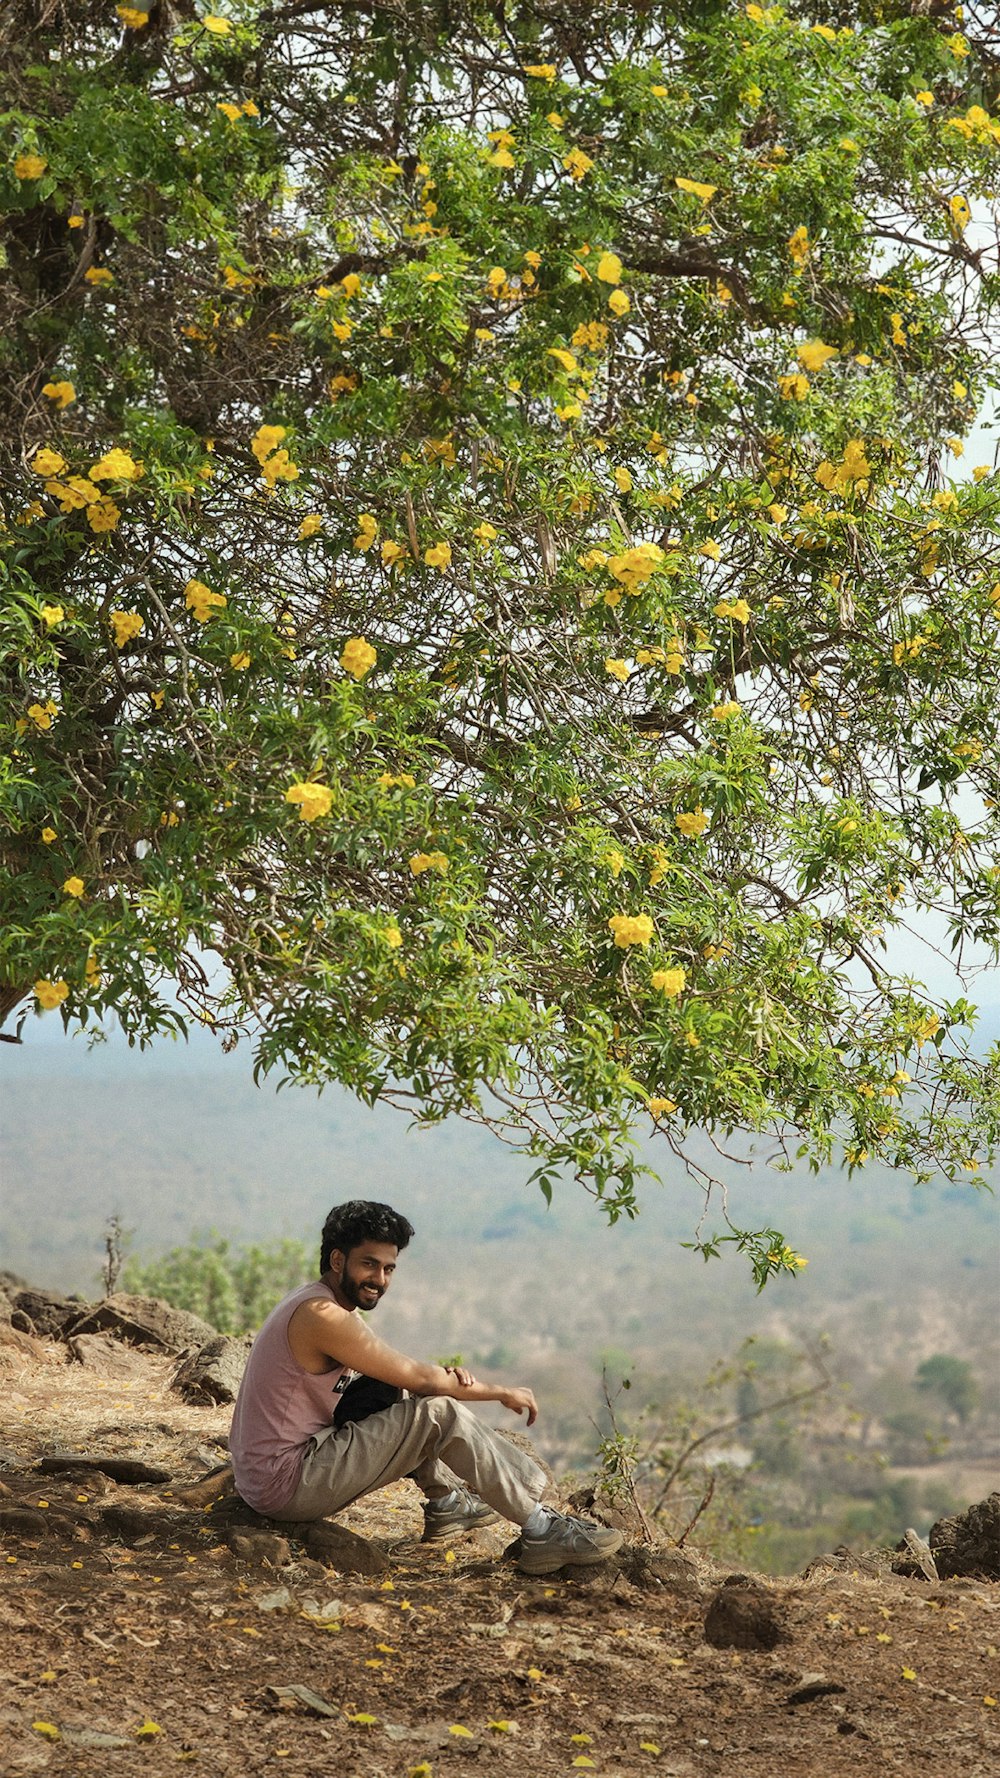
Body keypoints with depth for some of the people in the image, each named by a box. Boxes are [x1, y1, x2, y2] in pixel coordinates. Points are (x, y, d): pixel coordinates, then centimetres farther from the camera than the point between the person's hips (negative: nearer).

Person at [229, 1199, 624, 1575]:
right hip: (287, 1486, -10)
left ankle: (446, 1501, 24)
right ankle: (541, 1531, -9)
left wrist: (441, 1374, -3)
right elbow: (418, 1378, -14)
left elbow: (402, 1372, 17)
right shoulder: (324, 1315, -19)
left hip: (262, 1474, 10)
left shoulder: (307, 1301, 12)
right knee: (440, 1414, -15)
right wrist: (503, 1392, -1)